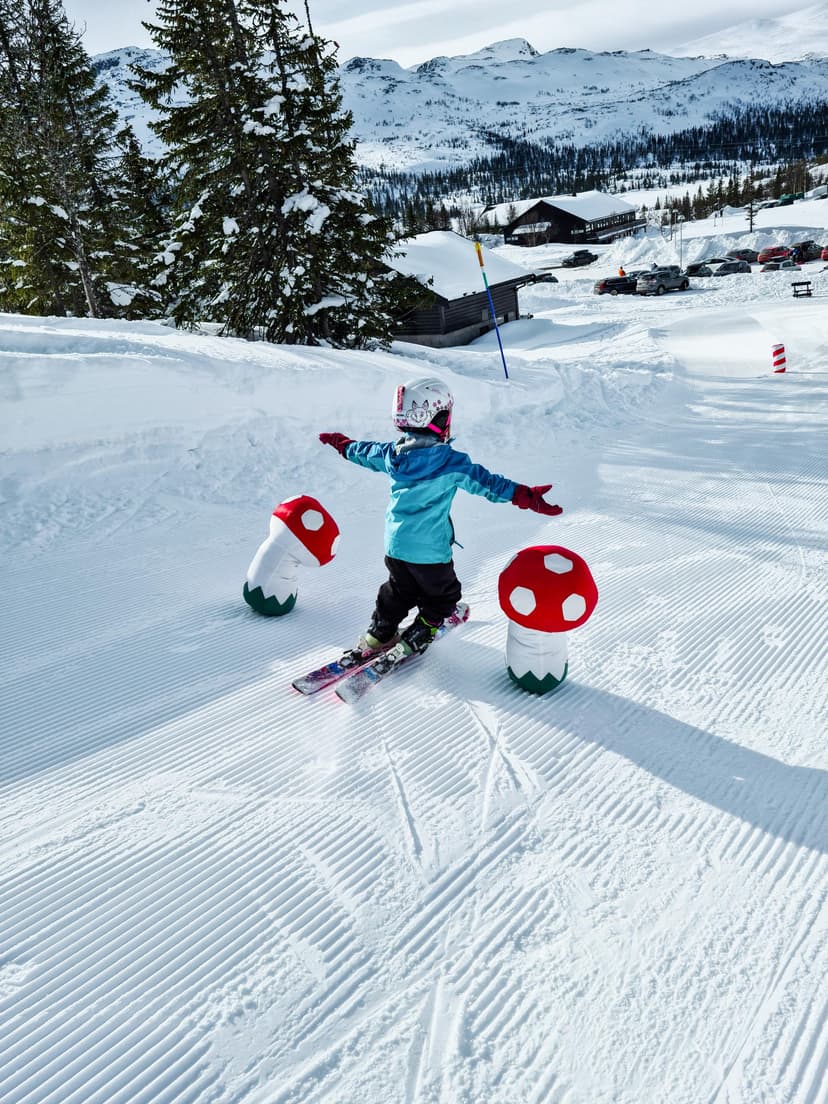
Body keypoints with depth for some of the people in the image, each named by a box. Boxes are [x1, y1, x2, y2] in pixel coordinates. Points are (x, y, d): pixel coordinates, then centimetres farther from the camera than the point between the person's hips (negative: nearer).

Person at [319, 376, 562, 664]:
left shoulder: (393, 452, -3)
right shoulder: (451, 462, -21)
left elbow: (364, 452, 15)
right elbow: (485, 483, -22)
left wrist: (342, 443, 35)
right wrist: (526, 496, -20)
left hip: (395, 545, 6)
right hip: (430, 551, -6)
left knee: (399, 592, 27)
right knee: (441, 597, 17)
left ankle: (377, 636, 32)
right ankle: (412, 643, 20)